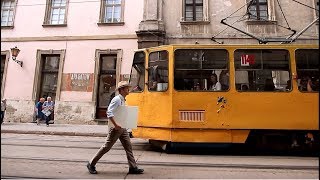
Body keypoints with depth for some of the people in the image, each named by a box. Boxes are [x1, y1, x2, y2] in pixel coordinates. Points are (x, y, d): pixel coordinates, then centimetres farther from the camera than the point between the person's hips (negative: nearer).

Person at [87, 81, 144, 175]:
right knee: (107, 146, 1)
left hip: (122, 128, 9)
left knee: (128, 146, 7)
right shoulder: (117, 99, -15)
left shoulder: (123, 100, 13)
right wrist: (115, 124, -28)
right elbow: (109, 113, -24)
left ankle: (133, 167, 14)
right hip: (116, 128, -9)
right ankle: (91, 164, 17)